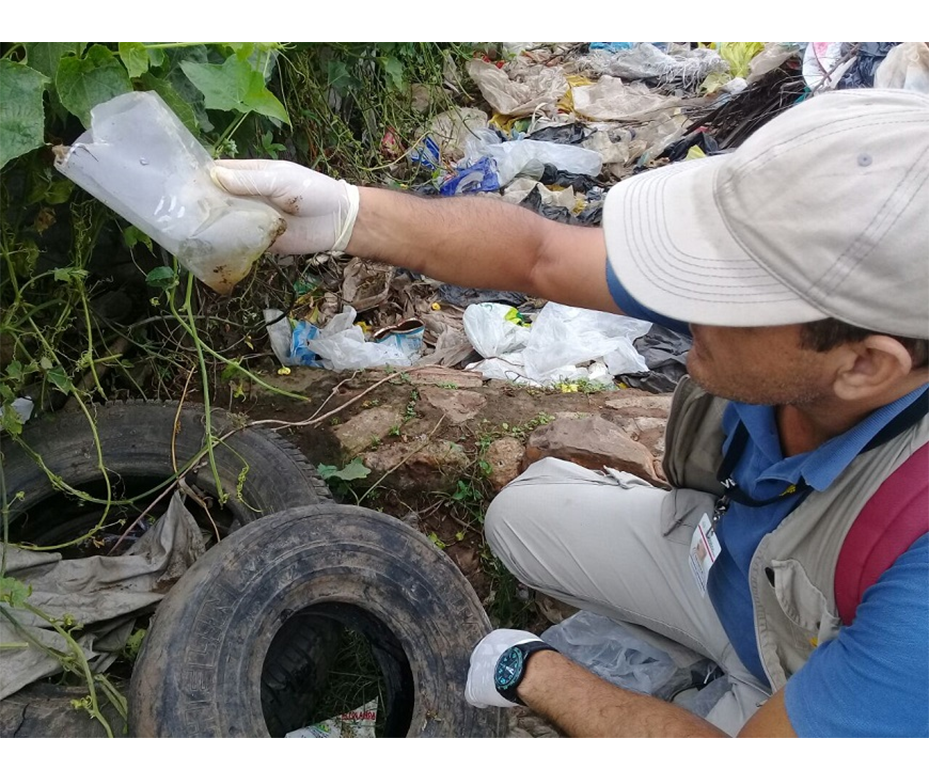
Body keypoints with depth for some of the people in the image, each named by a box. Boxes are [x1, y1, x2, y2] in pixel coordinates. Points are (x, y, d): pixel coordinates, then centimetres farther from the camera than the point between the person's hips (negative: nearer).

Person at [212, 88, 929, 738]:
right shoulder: (790, 261, -29)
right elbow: (539, 254, -19)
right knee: (522, 516, 9)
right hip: (734, 553, 5)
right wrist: (346, 213, -32)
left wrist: (531, 673, -20)